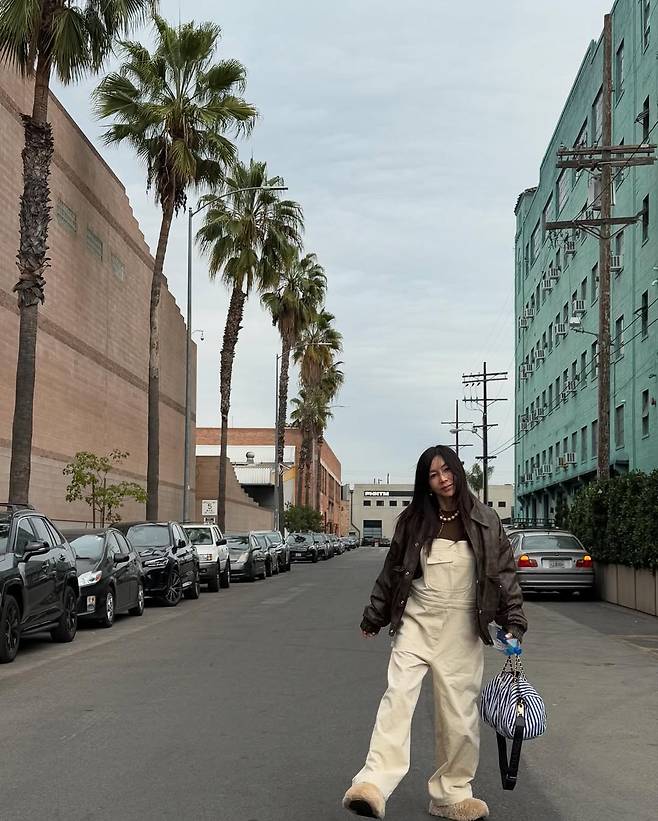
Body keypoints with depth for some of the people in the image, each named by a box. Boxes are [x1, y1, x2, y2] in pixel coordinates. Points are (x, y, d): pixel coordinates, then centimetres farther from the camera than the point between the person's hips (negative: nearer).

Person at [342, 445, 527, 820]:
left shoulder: (485, 520, 1)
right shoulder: (413, 520, 3)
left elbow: (504, 571, 4)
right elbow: (392, 572, 12)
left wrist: (513, 622, -4)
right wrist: (374, 618, 18)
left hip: (462, 627, 0)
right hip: (416, 621, 0)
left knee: (459, 712, 2)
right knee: (398, 695, -15)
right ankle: (374, 785, -23)